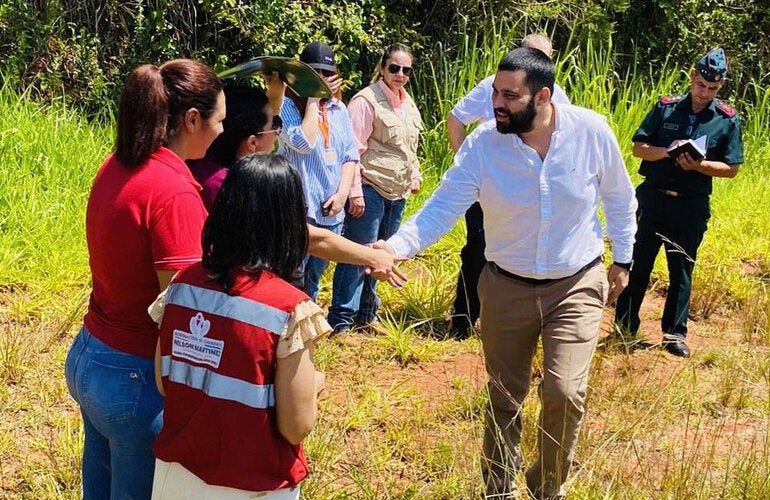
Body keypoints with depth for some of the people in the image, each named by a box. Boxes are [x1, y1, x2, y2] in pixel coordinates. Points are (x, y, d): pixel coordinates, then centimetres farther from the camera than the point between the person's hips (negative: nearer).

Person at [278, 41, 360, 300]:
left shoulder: (338, 109, 11)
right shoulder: (287, 105, -7)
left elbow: (351, 154, 11)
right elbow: (303, 143, -22)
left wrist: (342, 193, -2)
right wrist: (313, 100, -13)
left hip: (331, 211, 6)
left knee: (313, 279, 17)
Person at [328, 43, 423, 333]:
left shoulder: (408, 105, 13)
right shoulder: (367, 101, -12)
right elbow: (353, 149, -15)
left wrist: (415, 175, 13)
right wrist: (355, 192, -19)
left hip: (397, 193, 8)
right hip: (371, 189, -8)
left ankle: (366, 311, 27)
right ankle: (341, 318, 0)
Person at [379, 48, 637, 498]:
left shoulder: (592, 131, -14)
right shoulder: (483, 144, -16)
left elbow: (620, 198, 3)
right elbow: (442, 208, -21)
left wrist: (622, 260, 9)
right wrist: (396, 246, -38)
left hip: (577, 286, -1)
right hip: (507, 287, 1)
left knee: (565, 393, -14)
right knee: (505, 398, 12)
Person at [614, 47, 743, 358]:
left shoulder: (727, 120, -1)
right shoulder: (666, 107, 0)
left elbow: (731, 168, -1)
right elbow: (638, 148, 0)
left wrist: (699, 165, -18)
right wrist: (667, 151, -19)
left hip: (691, 206, 0)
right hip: (653, 198, 0)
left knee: (682, 271, 9)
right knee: (638, 264, 5)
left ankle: (675, 334, 20)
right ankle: (625, 326, 16)